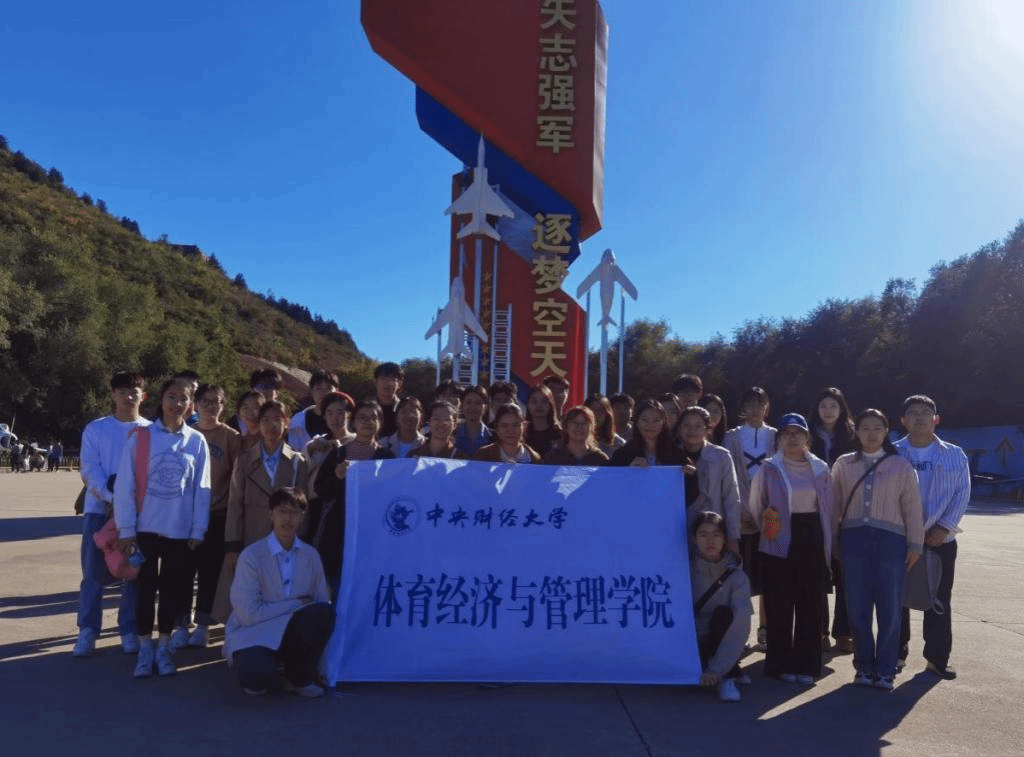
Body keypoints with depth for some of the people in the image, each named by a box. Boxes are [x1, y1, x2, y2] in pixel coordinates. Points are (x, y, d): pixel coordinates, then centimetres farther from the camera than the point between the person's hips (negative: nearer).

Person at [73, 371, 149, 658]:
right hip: (99, 508, 0)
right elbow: (89, 470, -2)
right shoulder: (96, 429, 6)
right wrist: (111, 498, -16)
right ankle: (87, 631, 11)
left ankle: (129, 631, 13)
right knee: (93, 573, 1)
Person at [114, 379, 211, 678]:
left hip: (181, 530, 1)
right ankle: (145, 648, 20)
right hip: (146, 528, -1)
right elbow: (125, 484, -4)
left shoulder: (197, 441, 1)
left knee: (173, 589, 8)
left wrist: (198, 530, 0)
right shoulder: (141, 436, -3)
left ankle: (163, 647, 22)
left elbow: (201, 489, 3)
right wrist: (126, 528, -7)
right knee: (145, 588, 7)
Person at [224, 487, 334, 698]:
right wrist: (297, 605, -16)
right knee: (258, 674, -36)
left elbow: (324, 601, 1)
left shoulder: (310, 555, 2)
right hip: (254, 635, -4)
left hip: (292, 633, 4)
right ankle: (258, 679, 5)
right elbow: (249, 614, -18)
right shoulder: (252, 555, -13)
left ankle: (299, 678, -2)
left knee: (322, 612, -27)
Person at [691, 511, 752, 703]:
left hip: (722, 642, -3)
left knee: (723, 614, -30)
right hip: (691, 644, 3)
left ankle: (727, 678, -15)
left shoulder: (737, 577, -14)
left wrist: (716, 670, -29)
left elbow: (740, 627, -22)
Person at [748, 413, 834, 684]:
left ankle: (806, 664, 13)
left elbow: (830, 508, 12)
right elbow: (756, 505, 5)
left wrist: (828, 540, 8)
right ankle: (781, 664, 9)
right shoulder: (769, 469, 0)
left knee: (810, 604, 3)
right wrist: (768, 527, 1)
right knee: (780, 606, 0)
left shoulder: (820, 469, 8)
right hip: (779, 544, -2)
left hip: (812, 542, 3)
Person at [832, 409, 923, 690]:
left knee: (889, 608, 3)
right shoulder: (843, 464, 5)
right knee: (857, 608, 6)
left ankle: (885, 669, 16)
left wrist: (915, 544, 2)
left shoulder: (900, 465, 2)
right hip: (854, 539, 1)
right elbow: (834, 505, 6)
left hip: (890, 540, -1)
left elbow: (912, 507, 4)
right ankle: (864, 666, 19)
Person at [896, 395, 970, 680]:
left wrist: (943, 528, -11)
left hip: (940, 539, 1)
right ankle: (896, 654, 19)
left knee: (939, 601, 6)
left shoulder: (954, 455, 2)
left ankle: (937, 658, 17)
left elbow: (962, 494, -1)